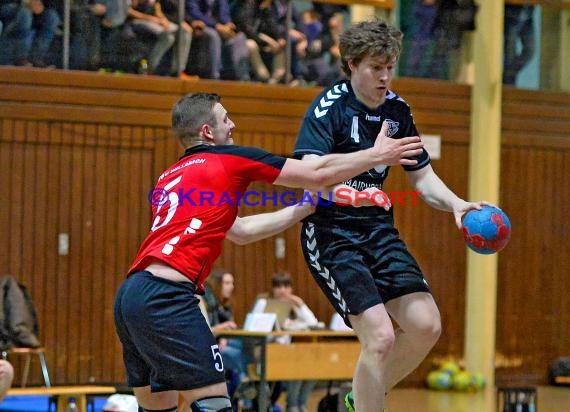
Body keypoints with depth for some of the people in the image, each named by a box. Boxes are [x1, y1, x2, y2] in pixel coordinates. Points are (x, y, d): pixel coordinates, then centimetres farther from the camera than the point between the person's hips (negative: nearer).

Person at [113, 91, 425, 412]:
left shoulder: (171, 177, 24)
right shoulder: (229, 159, 3)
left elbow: (240, 231, 32)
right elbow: (318, 174, 9)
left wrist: (306, 207, 36)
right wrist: (378, 154, 21)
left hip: (130, 294, 8)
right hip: (166, 298, -8)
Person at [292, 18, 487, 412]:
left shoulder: (398, 110, 5)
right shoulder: (329, 106, -14)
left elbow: (423, 176, 14)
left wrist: (455, 203, -6)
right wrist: (347, 193, -48)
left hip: (378, 228, 7)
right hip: (331, 233, -7)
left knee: (426, 326, -1)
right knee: (380, 336, -19)